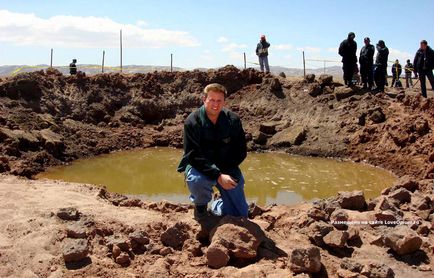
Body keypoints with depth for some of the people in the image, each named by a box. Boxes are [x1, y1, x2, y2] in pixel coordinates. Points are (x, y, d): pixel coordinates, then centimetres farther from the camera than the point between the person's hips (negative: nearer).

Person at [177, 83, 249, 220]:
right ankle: (200, 206, -3)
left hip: (227, 169, 3)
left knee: (241, 215, -2)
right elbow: (194, 156, -21)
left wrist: (226, 171, -17)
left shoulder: (233, 120, -8)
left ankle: (217, 206, 33)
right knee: (196, 180, -39)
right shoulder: (192, 122, -16)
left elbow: (241, 152, -1)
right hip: (200, 167, -2)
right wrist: (218, 176, -32)